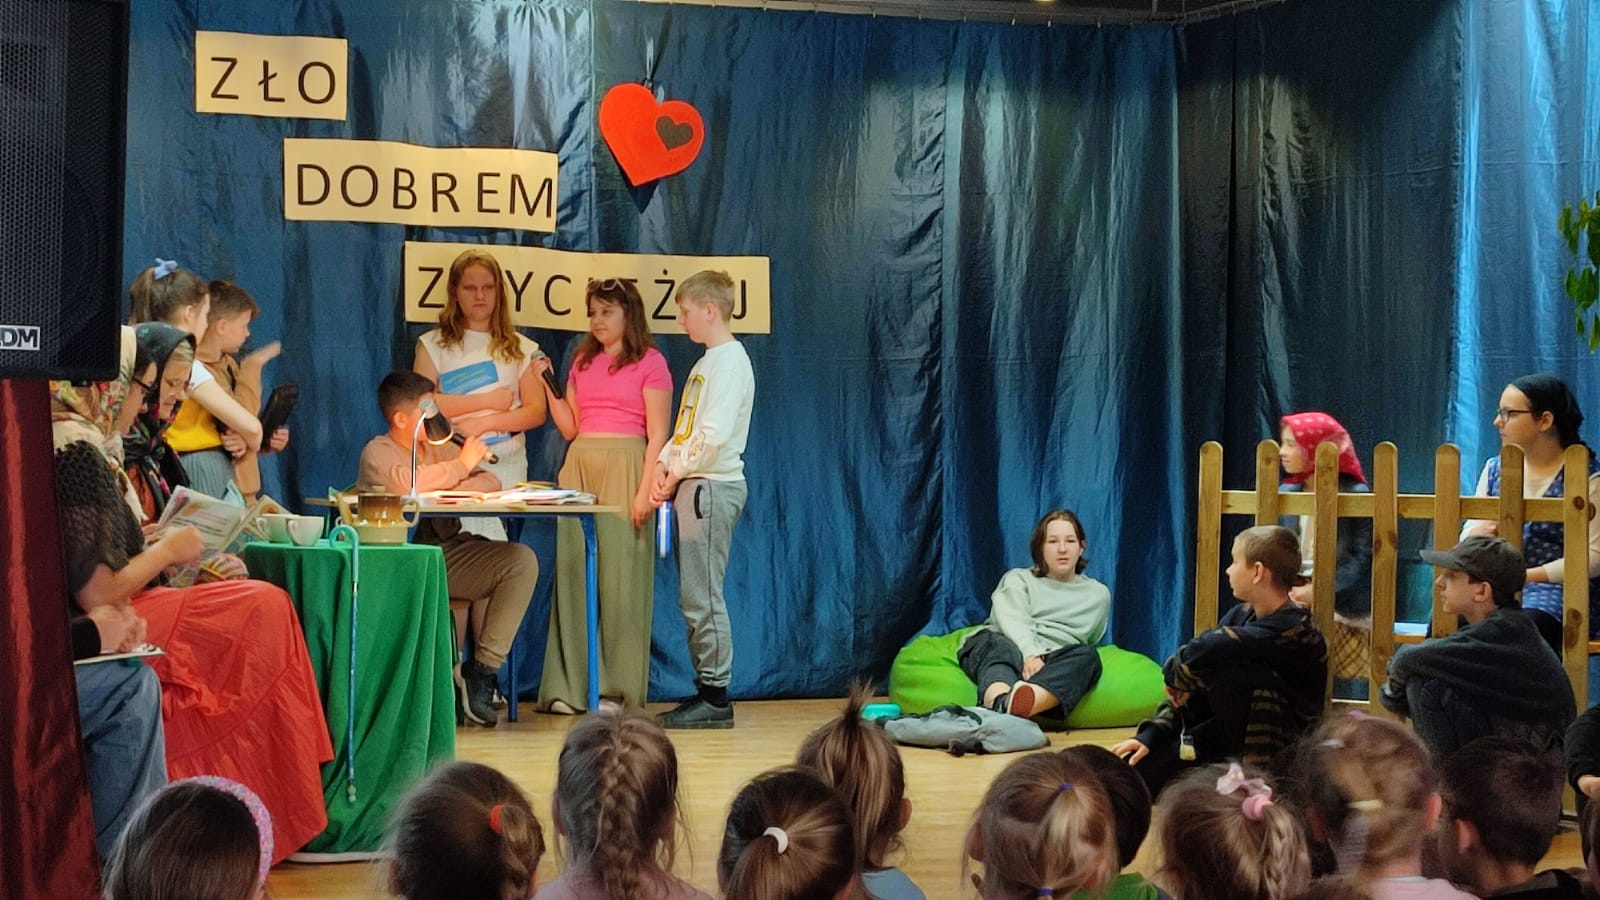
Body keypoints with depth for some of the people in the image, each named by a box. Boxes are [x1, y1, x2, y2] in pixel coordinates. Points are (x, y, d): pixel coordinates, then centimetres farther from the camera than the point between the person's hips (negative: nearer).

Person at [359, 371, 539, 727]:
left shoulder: (439, 447, 19)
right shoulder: (378, 452, -1)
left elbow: (490, 482, 9)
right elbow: (404, 483, -23)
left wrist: (460, 488, -13)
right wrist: (461, 466, -11)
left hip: (448, 554, 6)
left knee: (522, 560, -15)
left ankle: (482, 670, -13)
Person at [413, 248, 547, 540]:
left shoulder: (520, 348, 14)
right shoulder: (434, 345, 10)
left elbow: (536, 411, 6)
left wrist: (486, 422, -8)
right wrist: (488, 400, -4)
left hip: (507, 464, 1)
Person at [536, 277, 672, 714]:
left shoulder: (650, 363, 0)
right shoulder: (583, 361, 17)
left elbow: (657, 434, -5)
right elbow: (570, 427, 17)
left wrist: (646, 490, -13)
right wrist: (545, 385, 7)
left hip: (624, 468, -5)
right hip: (579, 466, 5)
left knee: (619, 574, -5)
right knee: (573, 571, 1)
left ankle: (617, 688, 1)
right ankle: (569, 685, 4)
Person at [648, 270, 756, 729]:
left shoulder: (730, 363, -12)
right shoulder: (705, 364, 19)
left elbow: (714, 435, -21)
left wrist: (677, 473, -10)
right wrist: (664, 466, 5)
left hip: (712, 486, -10)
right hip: (692, 486, 10)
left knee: (702, 597, -9)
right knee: (695, 597, 10)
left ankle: (716, 697, -6)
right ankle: (707, 691, 15)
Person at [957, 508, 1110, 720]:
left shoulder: (1098, 594, 28)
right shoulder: (1018, 579, 21)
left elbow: (1084, 639, 20)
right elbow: (1012, 620, 0)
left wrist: (1041, 658, 2)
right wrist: (1030, 654, -21)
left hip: (1050, 666, 1)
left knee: (1086, 656, -34)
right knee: (999, 646, -37)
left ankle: (1015, 706, -65)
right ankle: (999, 704, -74)